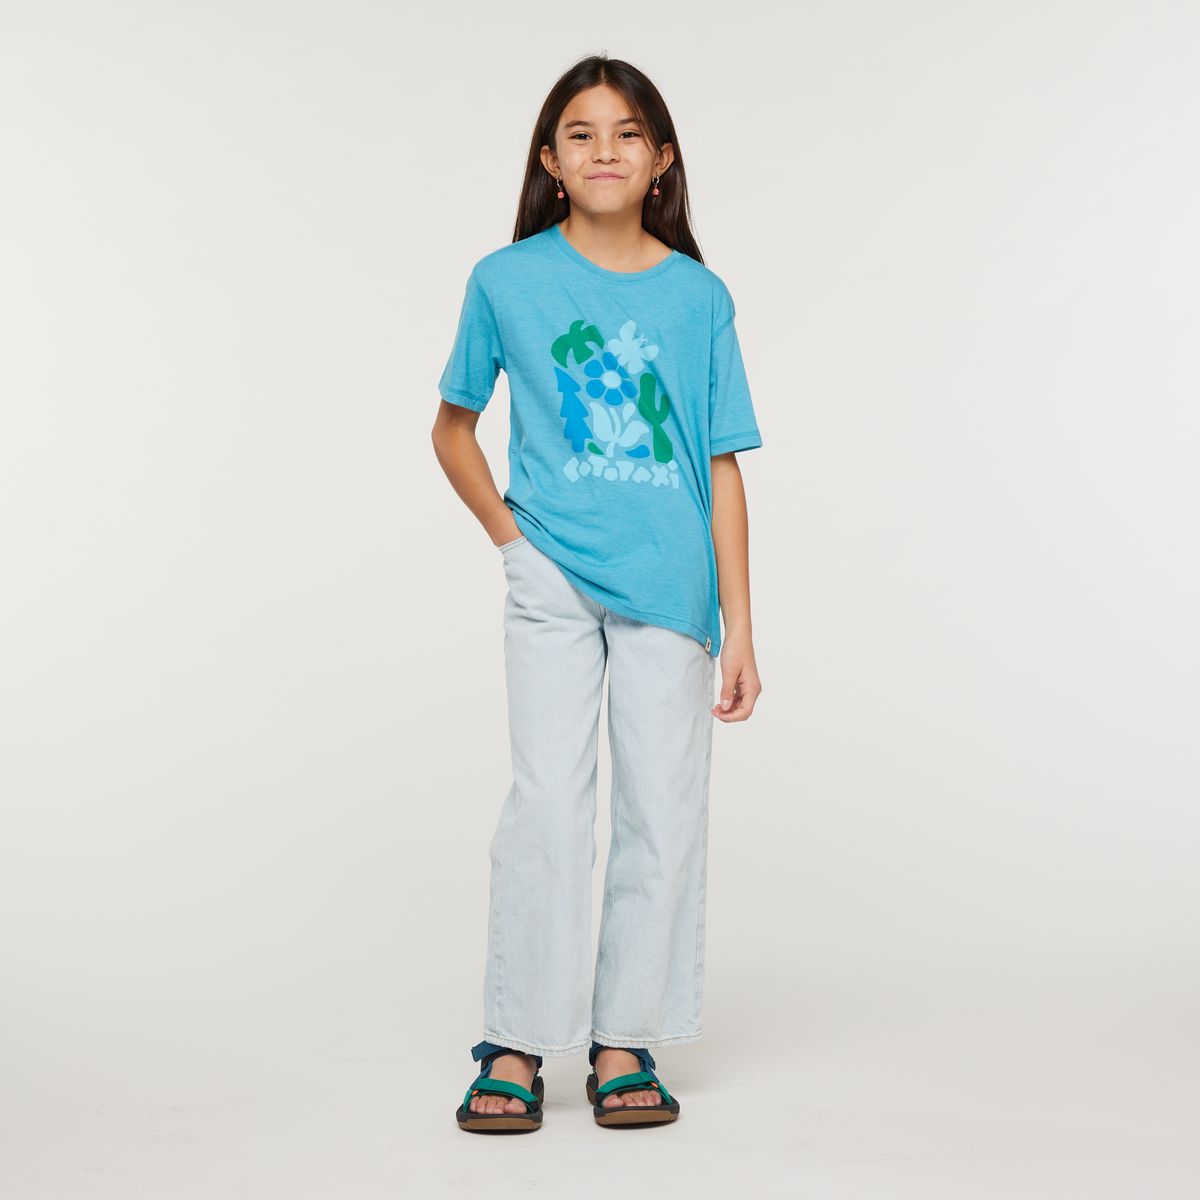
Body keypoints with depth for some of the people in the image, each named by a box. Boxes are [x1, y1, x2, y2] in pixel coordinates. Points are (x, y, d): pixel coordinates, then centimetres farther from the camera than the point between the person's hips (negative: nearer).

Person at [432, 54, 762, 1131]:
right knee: (548, 805, -6)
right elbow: (452, 427, 16)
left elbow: (722, 469, 4)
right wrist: (509, 533, 3)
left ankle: (625, 1042, 14)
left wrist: (739, 628, 0)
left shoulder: (699, 296, 4)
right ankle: (515, 1046, 4)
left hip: (670, 586, 1)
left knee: (662, 811, 2)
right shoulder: (508, 281, 4)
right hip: (552, 579, -1)